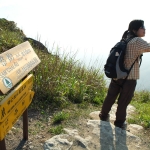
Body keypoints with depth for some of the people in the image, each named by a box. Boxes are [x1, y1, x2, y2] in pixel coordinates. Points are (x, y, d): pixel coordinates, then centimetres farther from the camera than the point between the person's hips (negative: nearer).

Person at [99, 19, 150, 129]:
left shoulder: (125, 41, 11)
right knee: (123, 102, 10)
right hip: (129, 78, -7)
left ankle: (104, 115, 36)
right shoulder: (137, 41, -14)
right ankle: (120, 122, 26)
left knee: (110, 97, 20)